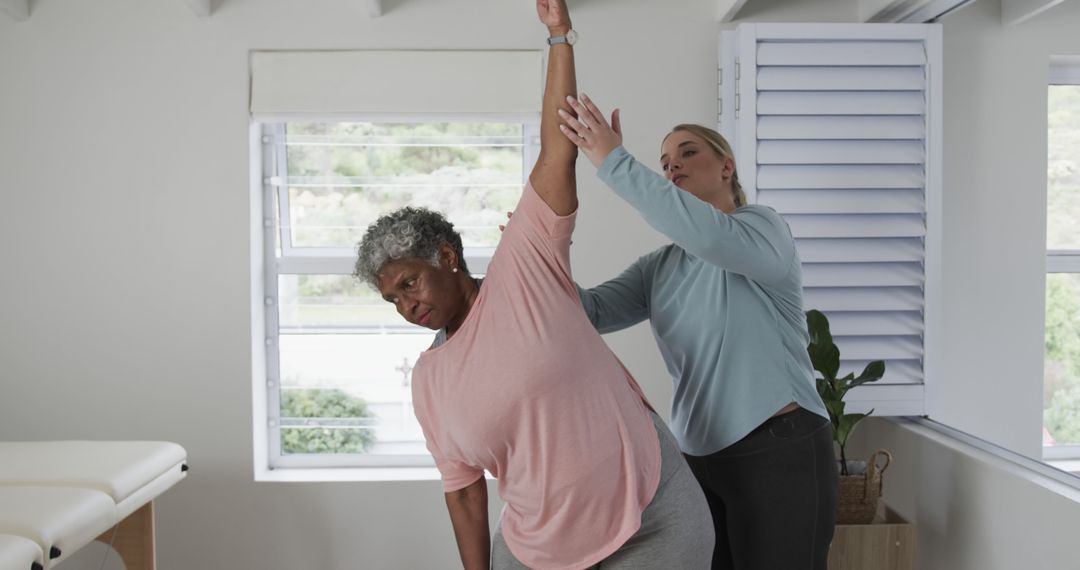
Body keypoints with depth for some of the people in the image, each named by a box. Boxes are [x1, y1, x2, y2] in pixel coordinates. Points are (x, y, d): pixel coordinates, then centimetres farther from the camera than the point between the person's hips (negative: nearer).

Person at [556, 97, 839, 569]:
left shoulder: (763, 227, -7)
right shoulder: (659, 268, 11)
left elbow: (708, 233, -29)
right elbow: (592, 312, -1)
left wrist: (613, 162, -31)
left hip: (780, 453, -6)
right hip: (699, 457, 6)